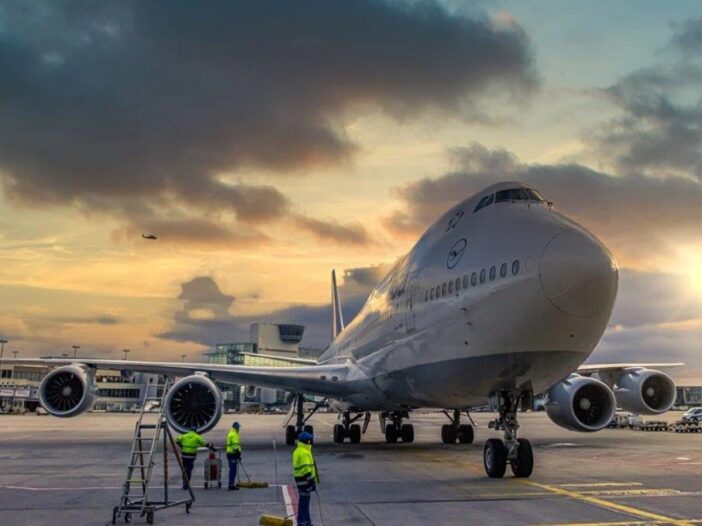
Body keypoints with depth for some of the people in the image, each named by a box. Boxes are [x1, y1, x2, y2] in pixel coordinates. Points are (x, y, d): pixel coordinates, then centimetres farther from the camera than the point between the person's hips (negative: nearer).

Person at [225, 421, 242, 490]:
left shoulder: (230, 433, 18)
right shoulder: (234, 434, -15)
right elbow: (235, 445, -21)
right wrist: (238, 454, -19)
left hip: (230, 453, 10)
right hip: (233, 454, -10)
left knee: (232, 470, 16)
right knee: (233, 470, -9)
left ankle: (232, 484, 21)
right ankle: (231, 485, -10)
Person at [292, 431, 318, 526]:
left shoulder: (298, 451, 13)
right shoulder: (304, 453, -20)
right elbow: (306, 469, -25)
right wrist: (312, 481, -21)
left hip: (300, 479, 10)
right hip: (305, 480, -10)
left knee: (305, 501, 18)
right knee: (304, 502, -6)